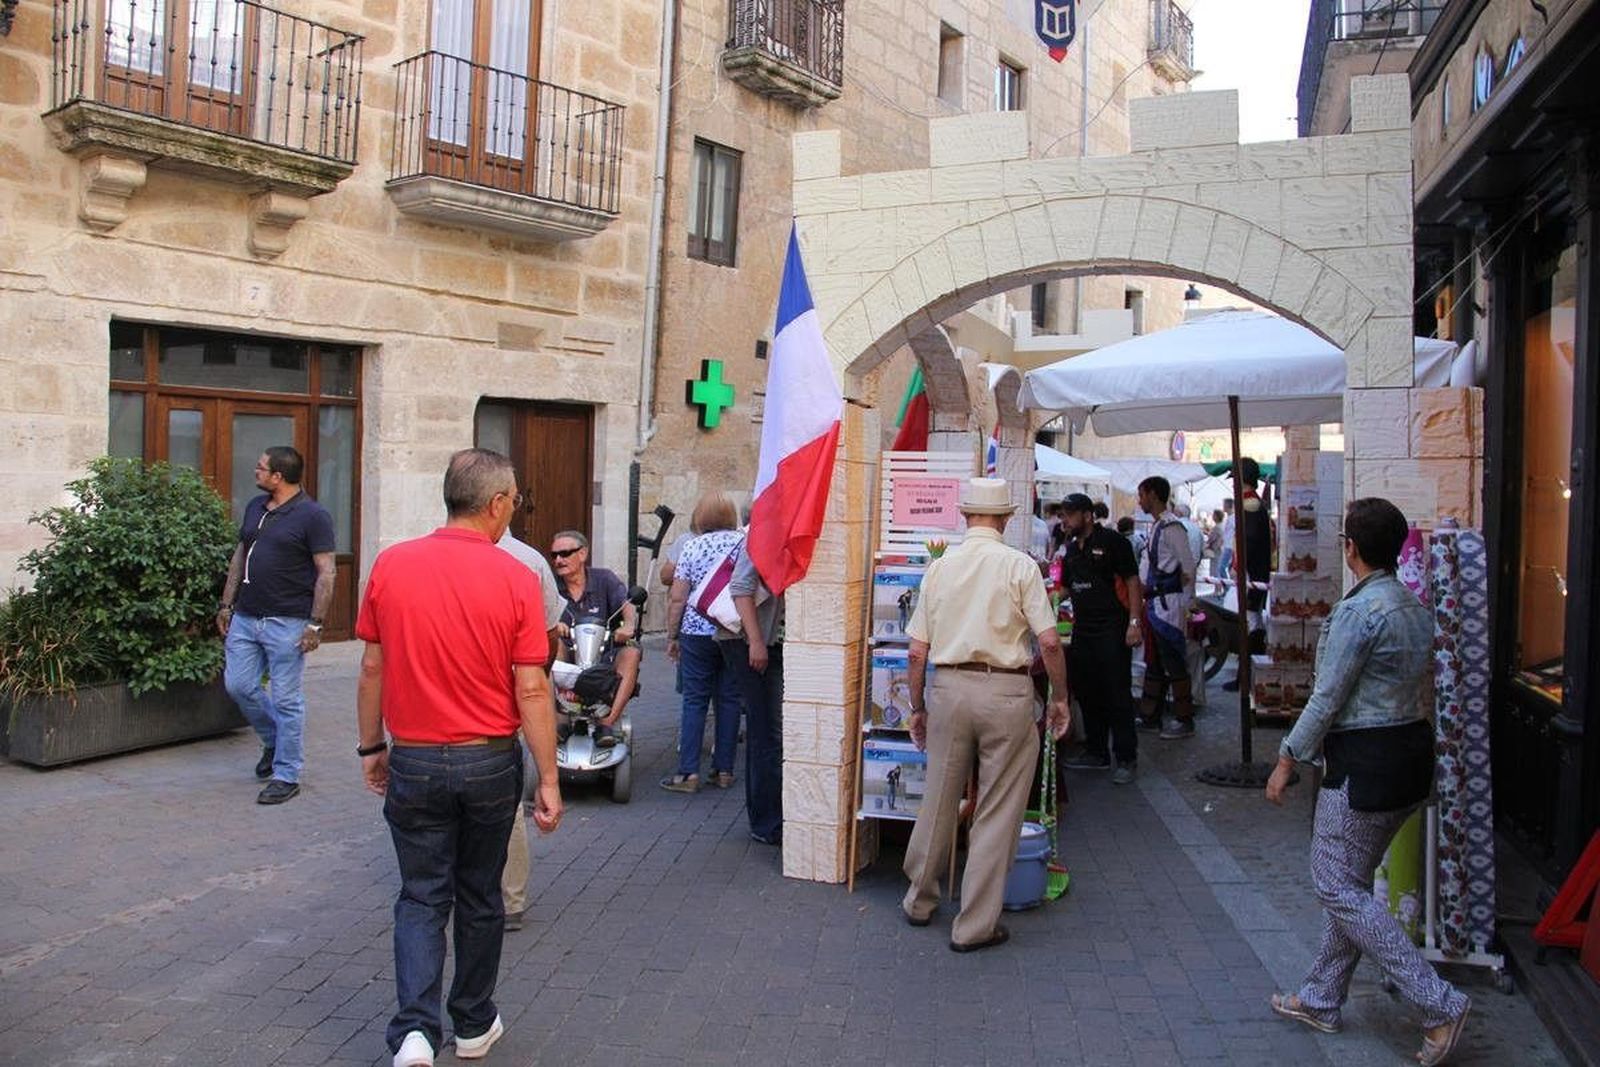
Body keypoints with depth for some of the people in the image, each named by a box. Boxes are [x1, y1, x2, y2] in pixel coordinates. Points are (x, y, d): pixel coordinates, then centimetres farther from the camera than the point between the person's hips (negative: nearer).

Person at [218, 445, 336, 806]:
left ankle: (286, 776, 10)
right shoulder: (255, 507, 12)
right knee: (238, 685, 9)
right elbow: (239, 557, 20)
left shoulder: (312, 516, -10)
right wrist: (227, 605, 16)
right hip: (245, 617, 7)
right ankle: (274, 740, 34)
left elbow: (326, 573, -12)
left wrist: (316, 623, -17)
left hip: (286, 623, -7)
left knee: (285, 698, -1)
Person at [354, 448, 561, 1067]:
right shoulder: (515, 579, -13)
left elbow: (373, 669, 0)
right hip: (489, 761, -1)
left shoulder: (390, 565, -6)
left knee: (422, 898, 12)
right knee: (479, 897, 16)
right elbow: (531, 690, -12)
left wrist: (371, 747, 14)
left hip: (415, 762, 1)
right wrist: (548, 781, -6)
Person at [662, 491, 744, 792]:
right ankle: (724, 770, 13)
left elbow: (677, 599, -3)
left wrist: (672, 636, 6)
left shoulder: (693, 547, -2)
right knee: (729, 699, 9)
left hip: (698, 632, -1)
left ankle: (689, 772, 1)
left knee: (695, 700, 3)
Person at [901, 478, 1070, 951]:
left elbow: (917, 652, 4)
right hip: (1005, 691, -3)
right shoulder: (1020, 565, -5)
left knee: (939, 801, 17)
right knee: (997, 812, 7)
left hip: (948, 687, 3)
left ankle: (919, 901, 33)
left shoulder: (939, 567, 4)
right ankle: (975, 926, 14)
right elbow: (1049, 643, -10)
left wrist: (918, 707, 15)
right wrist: (1060, 697, 4)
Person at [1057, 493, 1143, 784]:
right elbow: (1063, 587, 23)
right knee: (1087, 693, 12)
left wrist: (1134, 622, -16)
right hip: (1082, 630, 8)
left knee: (1117, 694, -4)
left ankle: (1126, 759, 3)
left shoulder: (1112, 542, -7)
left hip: (1112, 630, -8)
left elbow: (1132, 582, -10)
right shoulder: (1072, 549, 14)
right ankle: (1096, 753, 23)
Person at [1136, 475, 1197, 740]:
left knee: (1175, 665, -2)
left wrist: (1185, 606, -14)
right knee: (1153, 664, 16)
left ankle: (1184, 721, 7)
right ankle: (1150, 716, 25)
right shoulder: (1157, 527, 14)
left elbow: (1189, 567, -16)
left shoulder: (1172, 527, -15)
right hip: (1155, 605, 10)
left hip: (1169, 605, -10)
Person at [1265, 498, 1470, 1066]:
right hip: (1413, 749, 10)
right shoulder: (1417, 607, 8)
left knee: (1338, 888, 0)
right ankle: (1321, 1000, 28)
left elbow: (1327, 698, -18)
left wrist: (1288, 759, -8)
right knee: (1350, 882, 17)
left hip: (1364, 763, -10)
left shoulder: (1358, 610, -19)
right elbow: (1423, 683, 15)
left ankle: (1439, 1002, -1)